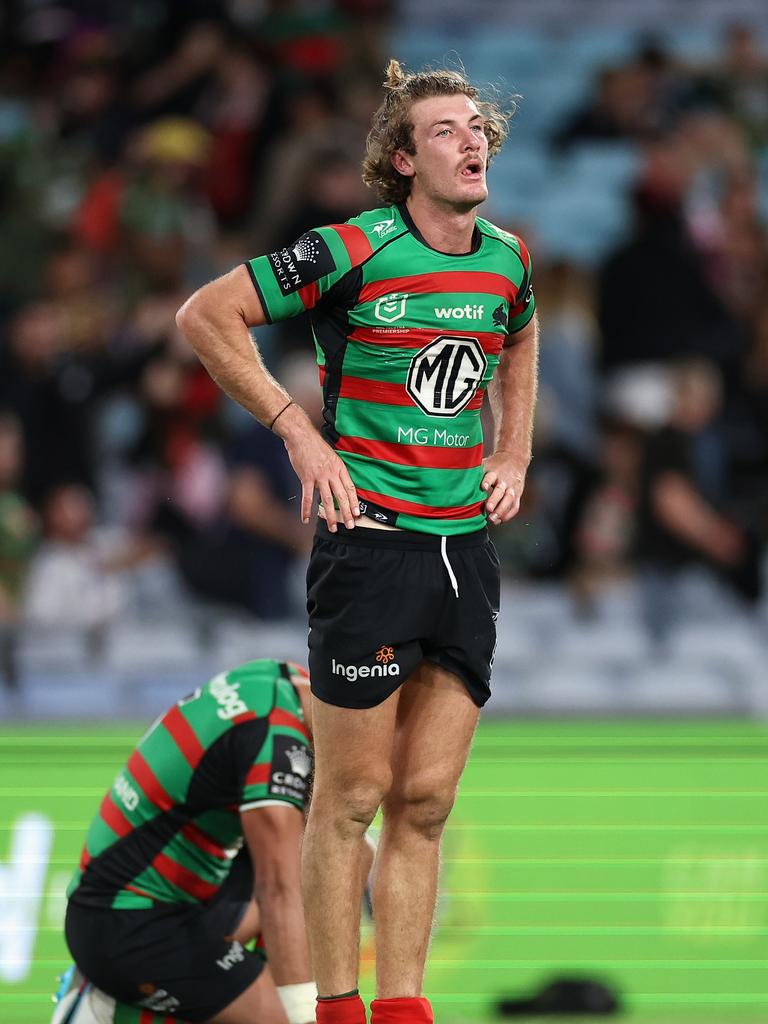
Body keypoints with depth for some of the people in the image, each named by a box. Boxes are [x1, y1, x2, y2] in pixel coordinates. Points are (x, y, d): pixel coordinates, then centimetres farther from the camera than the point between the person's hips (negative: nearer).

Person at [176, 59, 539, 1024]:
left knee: (426, 802, 6)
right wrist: (298, 429, -8)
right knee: (352, 796, -2)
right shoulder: (357, 250, -10)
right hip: (370, 541, -6)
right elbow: (207, 315, -5)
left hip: (467, 544, 6)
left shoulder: (506, 262, 8)